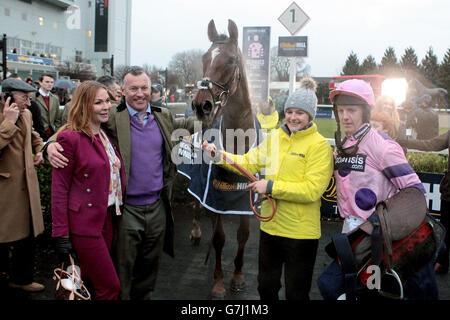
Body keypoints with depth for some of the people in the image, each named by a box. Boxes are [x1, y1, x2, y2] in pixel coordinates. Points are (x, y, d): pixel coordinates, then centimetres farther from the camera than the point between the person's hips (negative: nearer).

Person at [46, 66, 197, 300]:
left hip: (157, 207, 4)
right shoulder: (112, 118, -9)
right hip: (126, 209, -4)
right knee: (122, 272, 7)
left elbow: (184, 125, 26)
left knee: (149, 269, 20)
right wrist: (52, 144, -27)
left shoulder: (164, 116, 6)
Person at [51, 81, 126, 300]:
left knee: (90, 281, 16)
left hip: (106, 219, 7)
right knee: (110, 286, -2)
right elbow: (59, 188, -12)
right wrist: (61, 234, -14)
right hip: (84, 223, -7)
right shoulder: (70, 138, -13)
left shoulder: (105, 135, 11)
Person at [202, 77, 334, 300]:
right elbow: (248, 162, 8)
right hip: (270, 226, 6)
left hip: (301, 233, -5)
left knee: (296, 294, 12)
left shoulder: (319, 145, -13)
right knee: (266, 287, 23)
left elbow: (312, 190, -22)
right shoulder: (274, 138, 6)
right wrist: (218, 155, -5)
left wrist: (272, 187, -22)